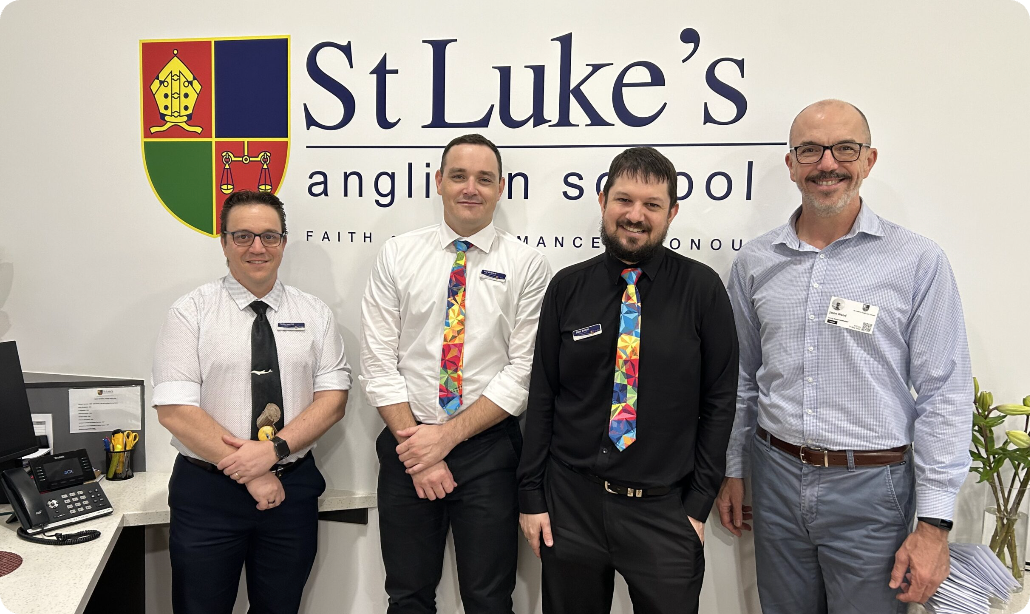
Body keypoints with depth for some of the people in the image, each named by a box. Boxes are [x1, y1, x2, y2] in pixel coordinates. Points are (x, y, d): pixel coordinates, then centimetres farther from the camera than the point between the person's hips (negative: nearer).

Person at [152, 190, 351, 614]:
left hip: (293, 488, 2)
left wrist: (275, 449, -18)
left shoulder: (314, 313, 4)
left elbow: (333, 398, -3)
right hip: (206, 491, -2)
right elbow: (175, 410, -11)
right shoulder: (190, 312, -4)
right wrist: (251, 475, -15)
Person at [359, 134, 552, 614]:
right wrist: (417, 448, -10)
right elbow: (378, 363, -3)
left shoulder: (526, 265, -2)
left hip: (489, 450, -1)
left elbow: (523, 371, -7)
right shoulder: (397, 256, 2)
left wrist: (448, 435, -13)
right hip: (407, 447, 2)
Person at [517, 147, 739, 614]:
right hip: (570, 503, 2)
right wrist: (531, 495, 2)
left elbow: (719, 402, -2)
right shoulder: (567, 287, 0)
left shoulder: (702, 289, -4)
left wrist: (699, 504, -4)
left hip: (664, 510, -1)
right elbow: (541, 396, 3)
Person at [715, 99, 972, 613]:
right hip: (775, 478, 3)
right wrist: (731, 471, 11)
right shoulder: (754, 262, 2)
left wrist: (934, 524, -9)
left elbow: (944, 397, -7)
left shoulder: (917, 262, -7)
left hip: (871, 489, -3)